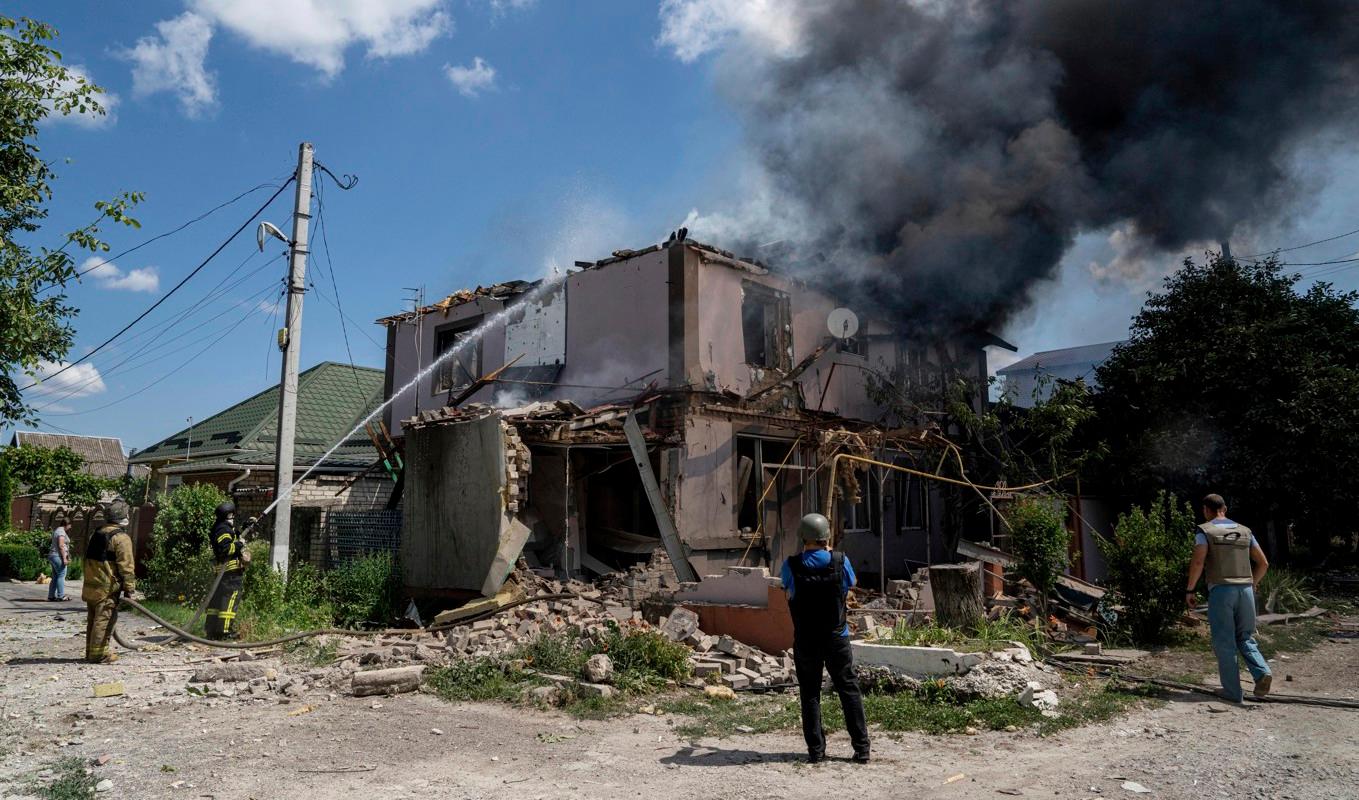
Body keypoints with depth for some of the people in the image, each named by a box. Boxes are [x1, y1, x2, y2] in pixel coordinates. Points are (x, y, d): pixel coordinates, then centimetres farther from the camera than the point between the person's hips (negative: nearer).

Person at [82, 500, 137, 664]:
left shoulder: (97, 534, 16)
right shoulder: (121, 538, -12)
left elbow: (89, 560, 22)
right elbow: (126, 566, -16)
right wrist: (130, 589, -12)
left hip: (91, 585, 9)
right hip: (107, 588, -9)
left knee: (93, 619, 15)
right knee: (104, 620, -6)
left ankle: (91, 651, 23)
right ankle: (99, 654, -5)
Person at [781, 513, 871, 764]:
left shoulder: (792, 565, -10)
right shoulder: (840, 561, -9)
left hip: (804, 641, 0)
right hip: (836, 638, 0)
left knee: (810, 694, 9)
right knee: (849, 690, 10)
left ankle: (816, 749, 10)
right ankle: (861, 748, 11)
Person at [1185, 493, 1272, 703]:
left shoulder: (1204, 531, 0)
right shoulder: (1244, 531, 15)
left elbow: (1198, 561, -13)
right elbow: (1263, 563, 16)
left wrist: (1189, 589, -5)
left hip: (1220, 591, -4)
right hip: (1245, 590, 4)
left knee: (1224, 643, 3)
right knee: (1245, 638, 16)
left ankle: (1233, 691, 4)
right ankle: (1261, 672, -8)